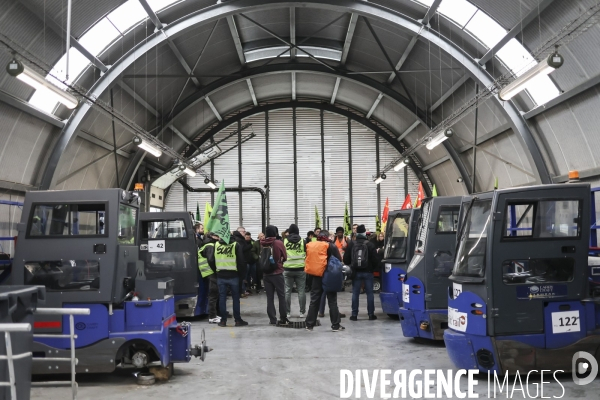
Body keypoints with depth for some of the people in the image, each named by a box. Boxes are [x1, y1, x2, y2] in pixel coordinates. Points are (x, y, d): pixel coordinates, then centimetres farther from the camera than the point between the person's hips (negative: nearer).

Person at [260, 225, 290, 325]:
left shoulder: (262, 244, -5)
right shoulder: (279, 243, -11)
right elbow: (285, 257, -2)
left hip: (266, 274, 3)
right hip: (277, 273, -2)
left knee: (270, 297, 8)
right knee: (281, 296, 8)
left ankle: (272, 319, 8)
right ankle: (283, 318, 10)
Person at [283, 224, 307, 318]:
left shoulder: (284, 241, -1)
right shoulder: (303, 241, -1)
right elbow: (307, 254, 6)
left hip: (287, 269, 0)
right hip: (300, 269, 0)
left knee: (287, 291, 6)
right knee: (301, 291, 6)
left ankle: (287, 312, 8)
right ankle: (302, 312, 8)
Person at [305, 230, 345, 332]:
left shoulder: (310, 245, 2)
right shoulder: (330, 246, -9)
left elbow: (308, 259, 8)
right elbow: (339, 260, -7)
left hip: (316, 276, 3)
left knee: (314, 300, 12)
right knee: (332, 301, 5)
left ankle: (309, 324, 15)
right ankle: (335, 325, 7)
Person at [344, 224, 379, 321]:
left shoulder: (351, 244, -3)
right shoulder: (370, 245, -7)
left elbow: (346, 260, 0)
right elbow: (375, 260, -6)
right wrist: (372, 268, 12)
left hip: (356, 272, 1)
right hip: (368, 272, -1)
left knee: (355, 293, 5)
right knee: (369, 293, 6)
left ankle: (354, 314, 5)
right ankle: (371, 314, 7)